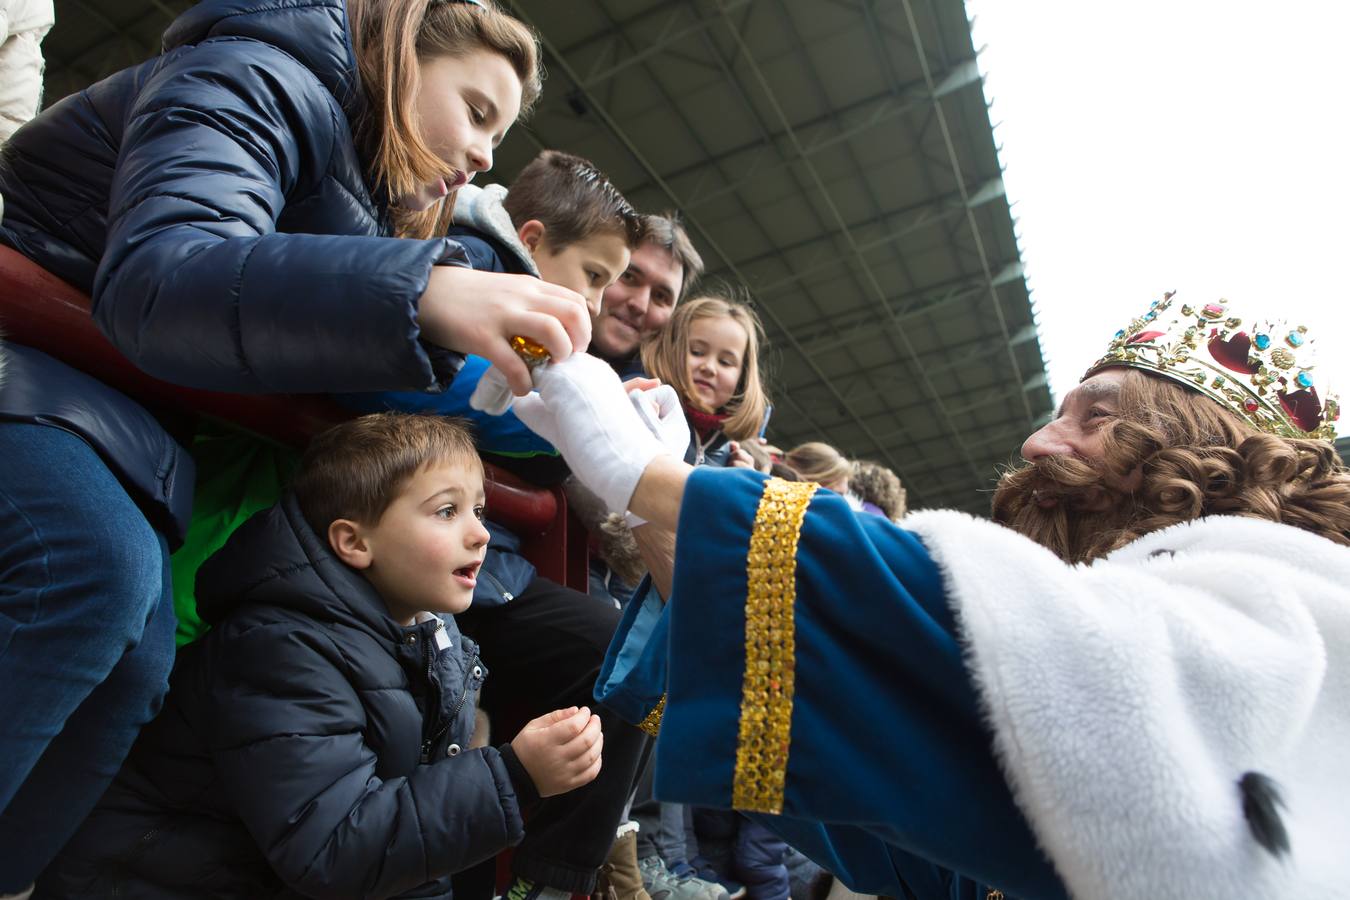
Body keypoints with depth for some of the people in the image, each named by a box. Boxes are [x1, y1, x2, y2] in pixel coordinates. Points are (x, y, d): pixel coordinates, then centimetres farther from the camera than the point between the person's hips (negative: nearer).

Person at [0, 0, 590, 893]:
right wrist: (419, 293, -44)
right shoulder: (256, 81, -13)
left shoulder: (368, 201, 13)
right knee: (93, 566, -32)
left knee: (137, 667, -10)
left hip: (126, 422, 8)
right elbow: (151, 282, -30)